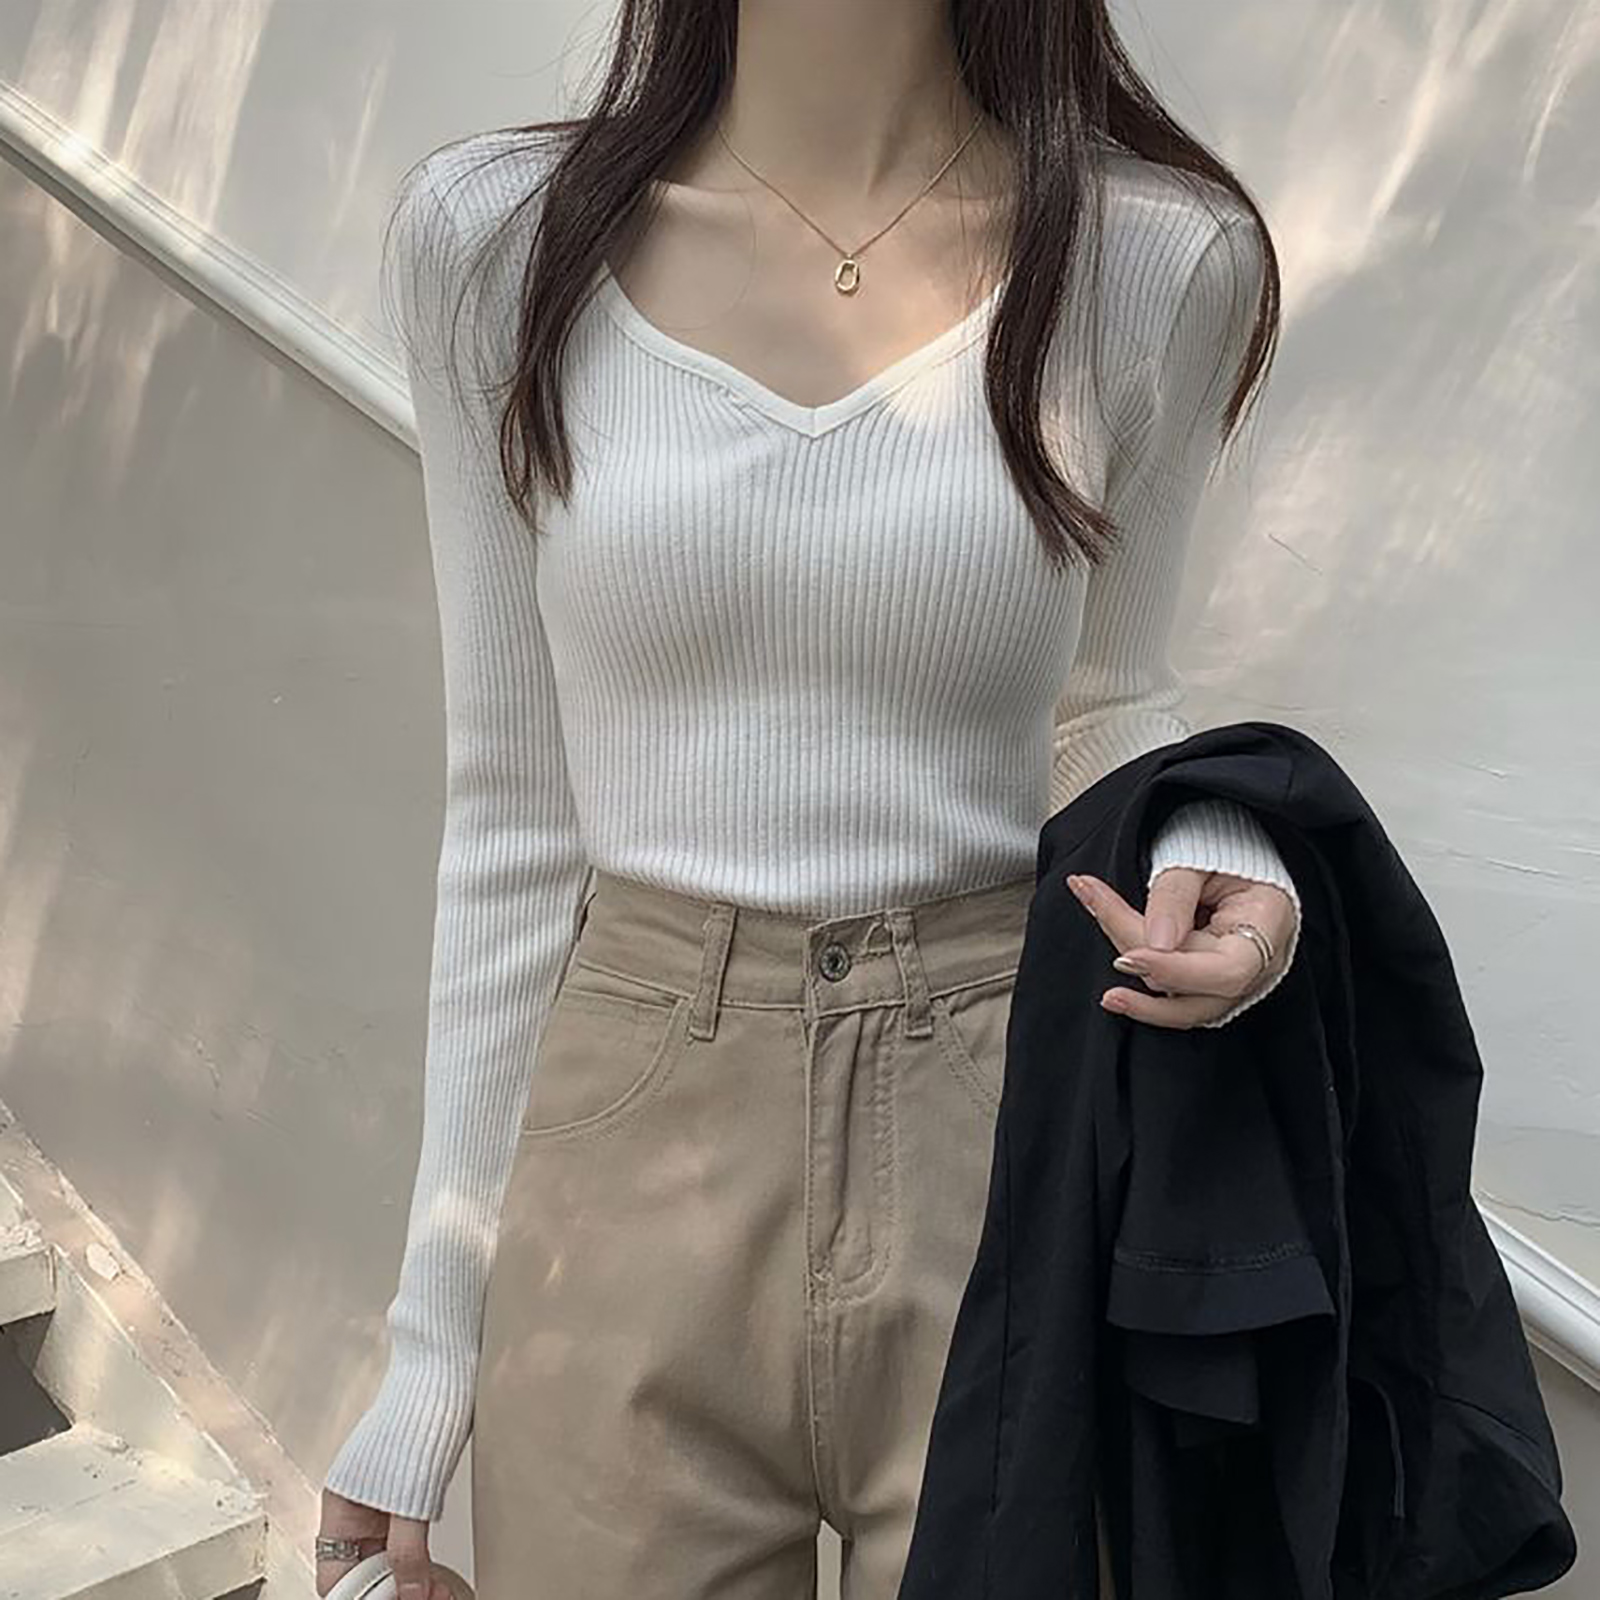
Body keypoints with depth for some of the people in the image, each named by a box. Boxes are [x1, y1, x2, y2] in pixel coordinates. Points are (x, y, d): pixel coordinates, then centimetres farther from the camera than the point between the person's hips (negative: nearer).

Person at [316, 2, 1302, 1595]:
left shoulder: (1163, 257, -3)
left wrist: (1205, 845, -13)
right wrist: (433, 1338, 5)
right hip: (630, 1179, 1)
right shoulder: (491, 233, -1)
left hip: (1018, 1149, 0)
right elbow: (516, 815, 2)